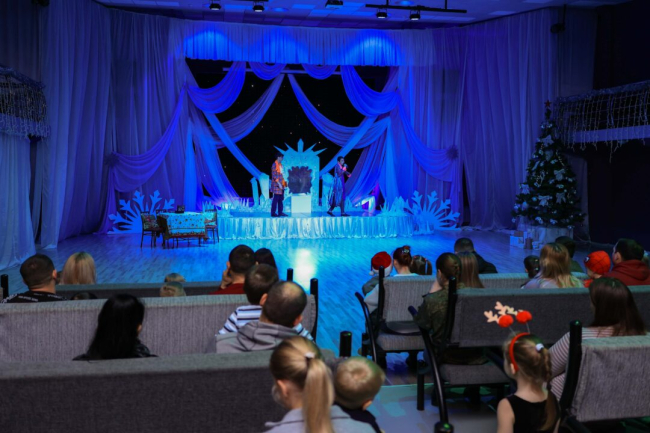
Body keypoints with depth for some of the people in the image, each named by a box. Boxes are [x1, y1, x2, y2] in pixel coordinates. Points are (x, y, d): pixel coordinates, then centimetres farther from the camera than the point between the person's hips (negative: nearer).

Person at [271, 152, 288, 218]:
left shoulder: (280, 165, 16)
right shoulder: (275, 165, -11)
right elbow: (274, 176, -17)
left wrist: (284, 183, 14)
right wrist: (279, 184, -21)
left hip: (281, 185, 9)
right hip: (276, 185, -9)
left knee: (281, 199, 10)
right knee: (276, 199, -7)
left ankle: (280, 212, 14)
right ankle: (273, 213, -2)